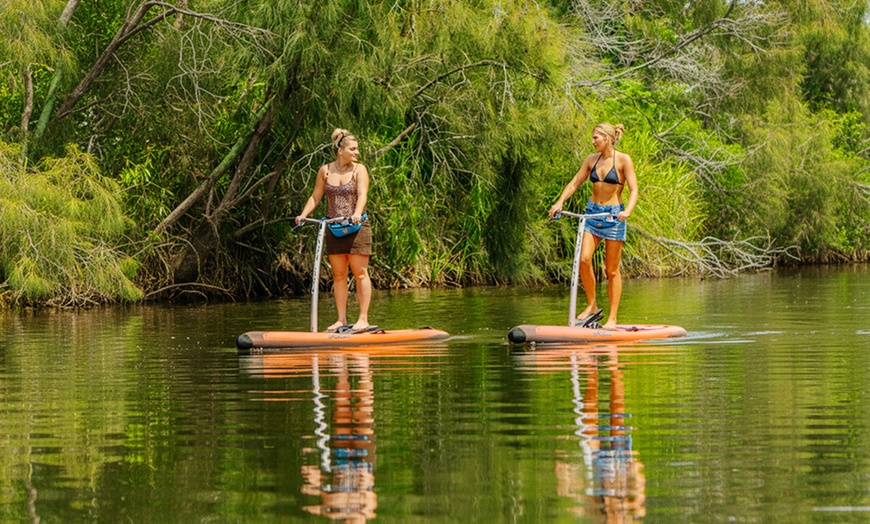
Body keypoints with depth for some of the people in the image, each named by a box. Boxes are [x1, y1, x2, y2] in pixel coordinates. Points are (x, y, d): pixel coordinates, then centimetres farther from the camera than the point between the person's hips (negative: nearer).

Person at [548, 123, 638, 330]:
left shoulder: (623, 160, -6)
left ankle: (612, 318, 4)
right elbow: (574, 183, 10)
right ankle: (591, 305, 3)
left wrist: (628, 210, -28)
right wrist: (559, 202, -5)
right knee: (584, 259, -13)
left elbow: (633, 190, -10)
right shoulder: (592, 160, 9)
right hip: (592, 212, 4)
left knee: (612, 269, 0)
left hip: (613, 215, -4)